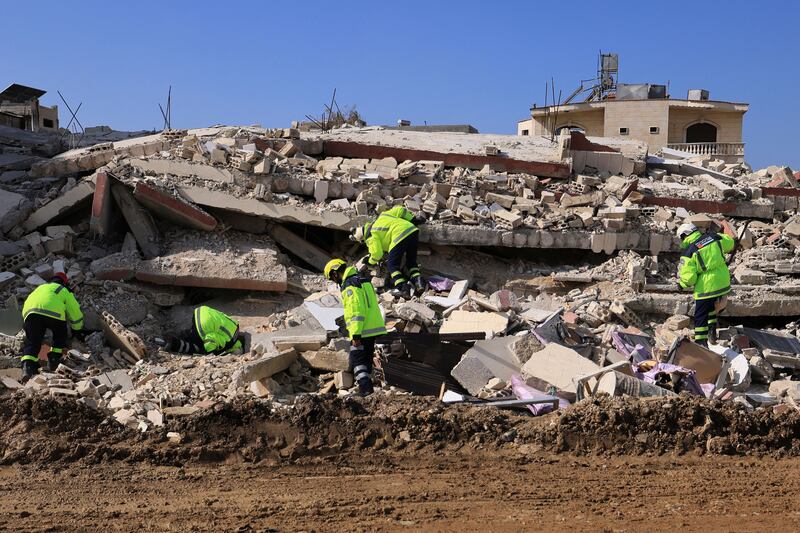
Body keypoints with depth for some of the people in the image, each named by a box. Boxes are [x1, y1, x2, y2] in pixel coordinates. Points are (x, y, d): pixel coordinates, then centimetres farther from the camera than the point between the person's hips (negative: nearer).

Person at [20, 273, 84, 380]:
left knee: (32, 341, 4)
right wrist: (77, 330, 47)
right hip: (53, 312, -3)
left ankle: (27, 365, -19)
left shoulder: (41, 287, 43)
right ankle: (53, 360, 14)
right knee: (61, 335, 24)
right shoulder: (64, 291, 30)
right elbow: (75, 312, 31)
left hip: (30, 311, 3)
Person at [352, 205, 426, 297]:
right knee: (411, 261, 20)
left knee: (392, 264, 3)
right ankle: (417, 279, -1)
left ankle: (402, 287, -11)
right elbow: (399, 210, 25)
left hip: (400, 237, -8)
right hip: (413, 230, 8)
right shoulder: (381, 216, 28)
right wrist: (413, 219, 26)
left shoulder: (371, 236, 6)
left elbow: (377, 253, 0)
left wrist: (370, 262, 20)